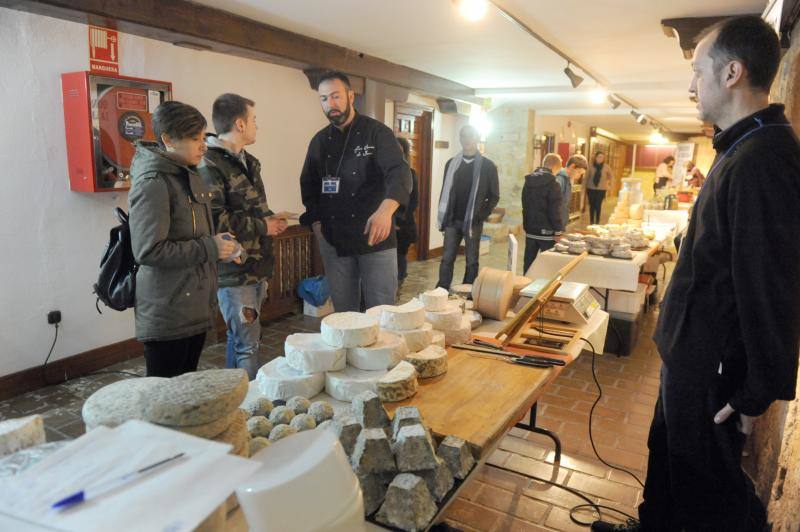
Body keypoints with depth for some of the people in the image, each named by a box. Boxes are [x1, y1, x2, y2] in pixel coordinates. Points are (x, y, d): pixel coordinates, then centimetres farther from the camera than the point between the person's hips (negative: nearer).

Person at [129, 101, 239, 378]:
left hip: (196, 308, 9)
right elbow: (147, 250, -24)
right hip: (168, 315, -9)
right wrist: (209, 249, -19)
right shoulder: (153, 183, -16)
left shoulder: (188, 175, 12)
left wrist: (220, 246, 5)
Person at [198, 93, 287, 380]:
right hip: (233, 270, -9)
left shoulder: (247, 161, 16)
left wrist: (271, 219, 7)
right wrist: (262, 227, -15)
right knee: (247, 344, -4)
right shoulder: (210, 165, -15)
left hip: (256, 266, 9)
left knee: (239, 337, 19)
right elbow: (214, 219, -23)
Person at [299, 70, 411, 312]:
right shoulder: (319, 141, 10)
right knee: (343, 312, 12)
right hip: (333, 240, 4)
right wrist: (316, 222, 3)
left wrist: (386, 210, -38)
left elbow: (399, 172, -19)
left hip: (375, 237, -4)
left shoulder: (377, 133, -5)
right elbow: (308, 185, 17)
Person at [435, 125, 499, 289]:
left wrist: (481, 216, -10)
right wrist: (443, 218, 4)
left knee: (472, 262, 4)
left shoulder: (487, 166, -1)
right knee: (447, 259, 2)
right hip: (452, 221, 2)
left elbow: (494, 196, 1)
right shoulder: (451, 164, 8)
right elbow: (445, 192, 11)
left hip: (473, 222, -2)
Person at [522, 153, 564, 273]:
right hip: (546, 231, -6)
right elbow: (555, 210, -15)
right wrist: (558, 230, -9)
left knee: (529, 262, 11)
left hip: (530, 229, 6)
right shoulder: (552, 183, -14)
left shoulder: (529, 180, 7)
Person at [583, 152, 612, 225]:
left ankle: (597, 222, 5)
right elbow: (586, 177, 0)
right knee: (592, 205, 5)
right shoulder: (591, 166, -5)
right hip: (591, 189, 0)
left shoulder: (606, 167, -2)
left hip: (601, 189, 0)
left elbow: (611, 176, 15)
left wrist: (607, 182, 9)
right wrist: (584, 187, -1)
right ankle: (591, 222, 17)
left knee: (598, 205, -6)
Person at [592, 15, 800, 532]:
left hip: (710, 369, -10)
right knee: (667, 455, 25)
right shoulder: (744, 149, 10)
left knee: (709, 489, 10)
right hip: (692, 351, 10)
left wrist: (757, 393, -18)